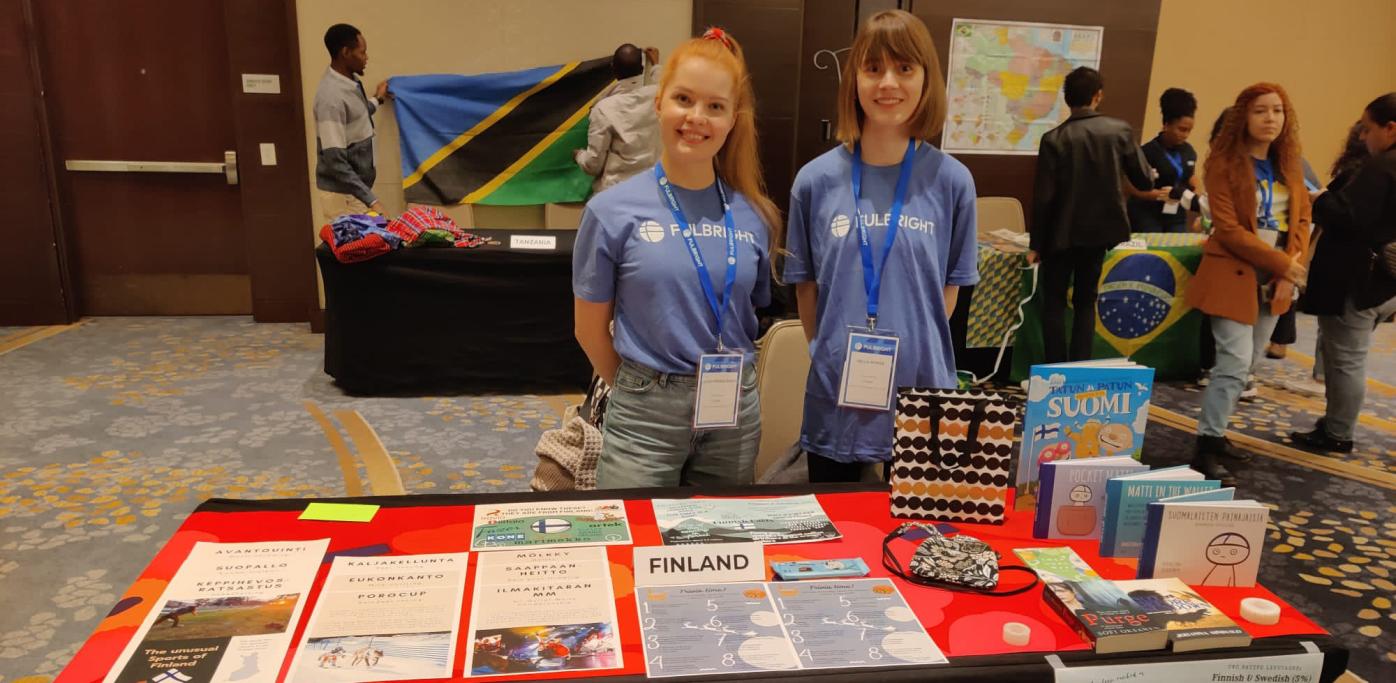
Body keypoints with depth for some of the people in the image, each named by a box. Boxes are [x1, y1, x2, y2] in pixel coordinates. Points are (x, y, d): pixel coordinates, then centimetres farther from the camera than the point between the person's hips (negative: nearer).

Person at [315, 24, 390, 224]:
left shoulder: (350, 82, 5)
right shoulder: (332, 97, -23)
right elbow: (335, 161, -26)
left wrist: (377, 100, 35)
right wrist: (370, 199, -27)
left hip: (355, 190, 9)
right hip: (342, 195, -9)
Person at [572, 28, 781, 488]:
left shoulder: (755, 215, -1)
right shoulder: (612, 210, -9)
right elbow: (591, 330, -1)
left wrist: (728, 388, 9)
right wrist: (641, 393, 8)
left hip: (736, 412, 3)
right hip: (644, 415, -3)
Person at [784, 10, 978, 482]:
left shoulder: (952, 181, -3)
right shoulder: (816, 179, -3)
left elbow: (949, 287, 5)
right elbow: (806, 285, 6)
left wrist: (912, 350, 3)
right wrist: (831, 355, 7)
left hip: (922, 394, 0)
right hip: (836, 397, 1)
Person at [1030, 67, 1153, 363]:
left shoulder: (1054, 138, -13)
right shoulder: (1120, 130, -5)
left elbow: (1043, 197, -13)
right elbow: (1144, 182, 0)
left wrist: (1035, 244, -5)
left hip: (1063, 233, -2)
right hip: (1100, 230, 3)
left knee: (1054, 303, 10)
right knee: (1085, 302, 14)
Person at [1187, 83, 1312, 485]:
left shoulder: (1289, 163, 9)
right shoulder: (1225, 163, -10)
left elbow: (1302, 219, 9)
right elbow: (1228, 229, -16)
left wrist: (1289, 271, -5)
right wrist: (1283, 264, -16)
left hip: (1275, 280, 6)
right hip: (1234, 275, -6)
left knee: (1246, 364, 10)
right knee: (1235, 362, -12)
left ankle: (1214, 433, 23)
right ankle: (1207, 449, -4)